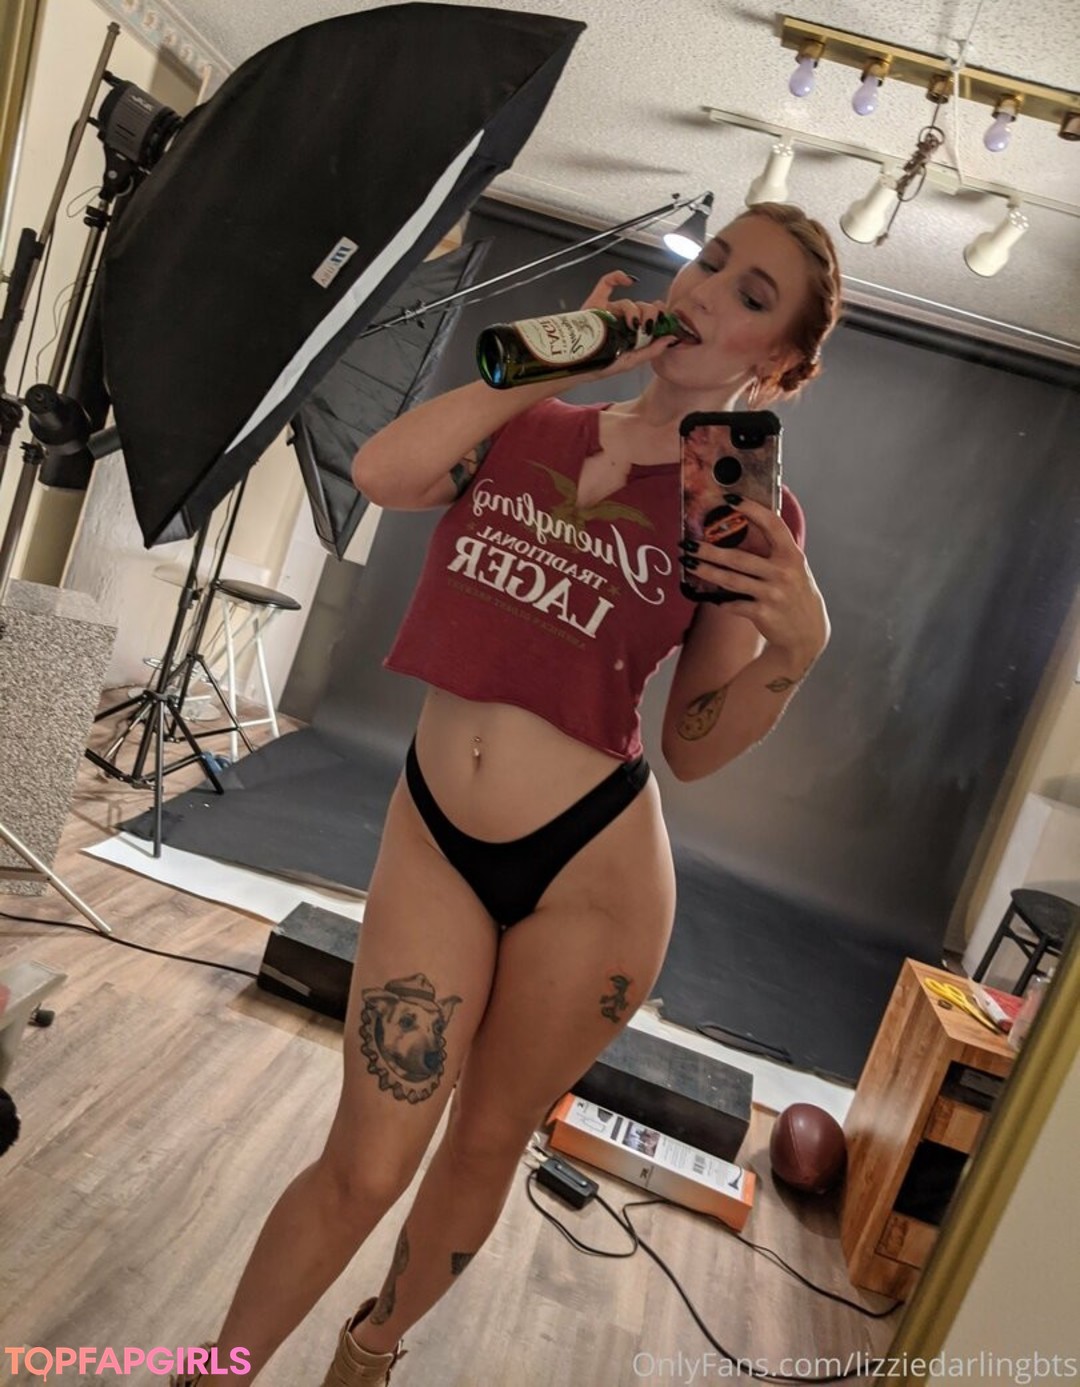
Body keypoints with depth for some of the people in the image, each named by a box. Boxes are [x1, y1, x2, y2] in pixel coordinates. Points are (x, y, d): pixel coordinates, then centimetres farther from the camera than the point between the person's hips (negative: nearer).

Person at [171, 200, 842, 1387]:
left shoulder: (745, 514, -3)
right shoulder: (528, 425, 5)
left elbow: (694, 749, -2)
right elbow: (381, 473, -14)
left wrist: (797, 644, -19)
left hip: (592, 866, -1)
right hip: (435, 835, 1)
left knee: (486, 1148, 19)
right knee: (365, 1164, 6)